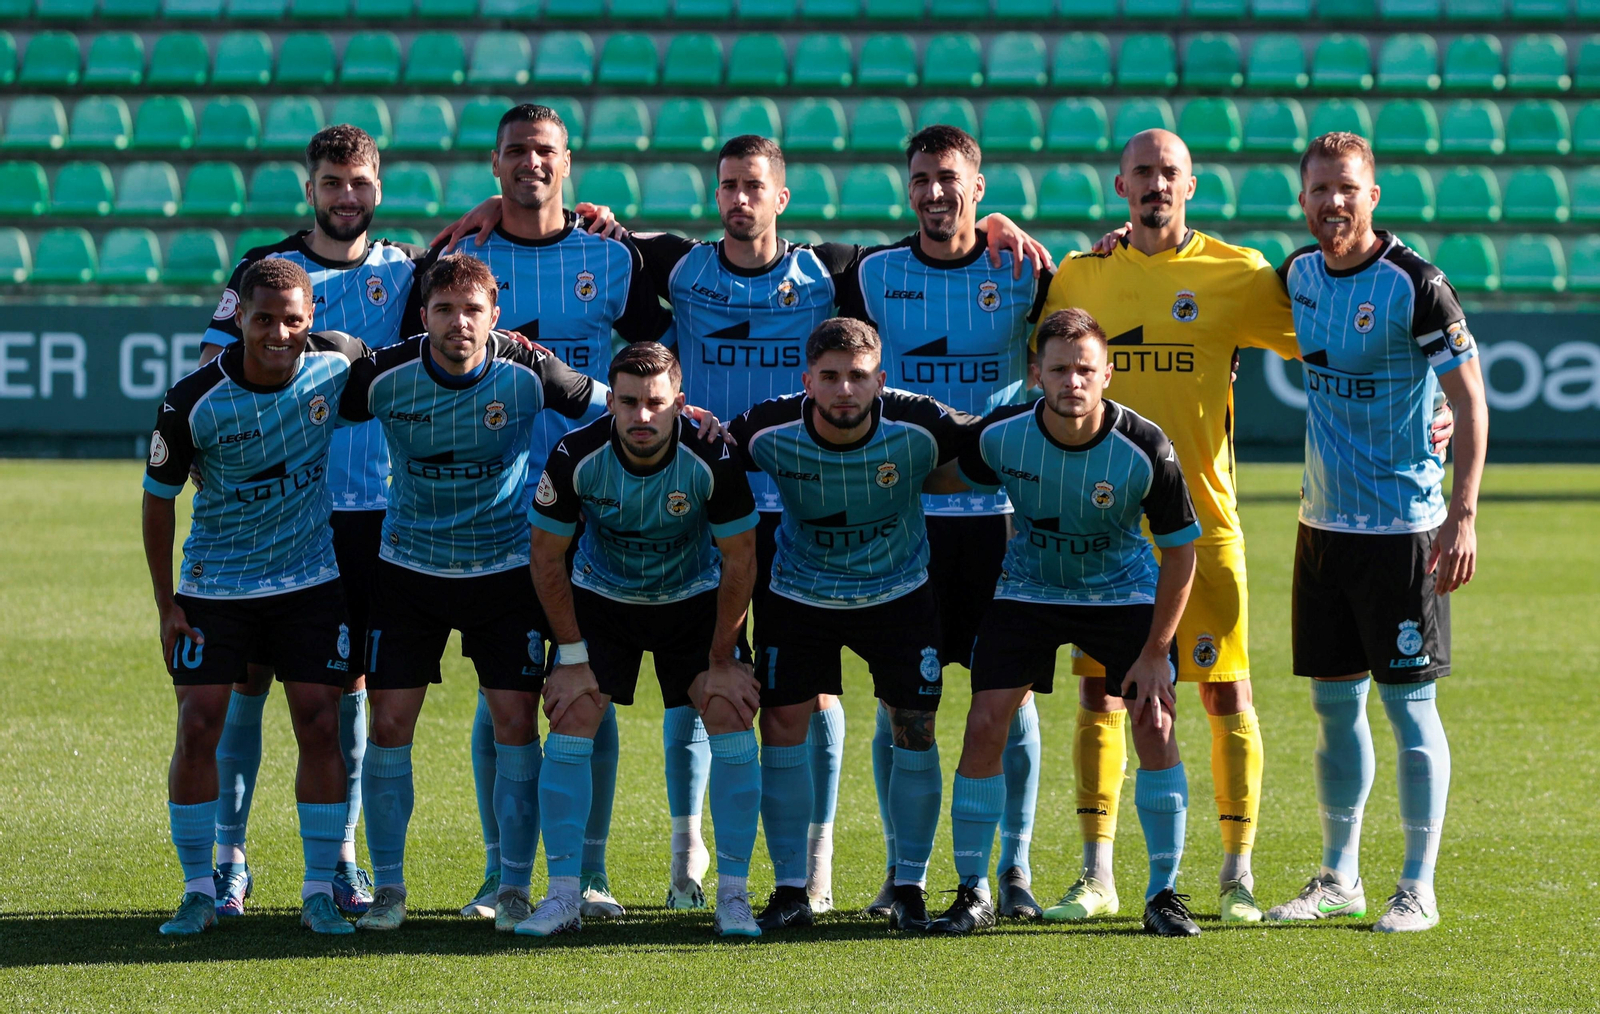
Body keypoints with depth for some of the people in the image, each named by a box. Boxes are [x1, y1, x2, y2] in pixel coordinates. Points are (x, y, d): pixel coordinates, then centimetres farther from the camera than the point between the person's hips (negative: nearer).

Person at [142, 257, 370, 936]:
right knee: (197, 729, -7)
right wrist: (166, 605, -4)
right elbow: (158, 498, -5)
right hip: (214, 587, -1)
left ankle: (320, 891, 5)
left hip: (311, 580, 2)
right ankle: (199, 891, 6)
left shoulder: (337, 361, -11)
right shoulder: (192, 402, -18)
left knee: (320, 727, -4)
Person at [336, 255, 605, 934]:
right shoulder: (386, 376, -13)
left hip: (505, 567, 0)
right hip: (409, 567, 0)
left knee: (516, 723, -5)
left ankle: (514, 889, 7)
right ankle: (387, 888, 9)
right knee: (390, 724, -4)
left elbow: (608, 406, 3)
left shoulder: (526, 373, -13)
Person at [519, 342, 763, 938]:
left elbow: (739, 561, -14)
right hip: (600, 595, 0)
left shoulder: (712, 458, -28)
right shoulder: (576, 457, -26)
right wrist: (573, 655, -10)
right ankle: (563, 897, -6)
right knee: (571, 723, -12)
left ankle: (733, 896, -3)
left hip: (696, 597, 0)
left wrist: (721, 661, -10)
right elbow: (547, 556, -11)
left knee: (731, 721, -13)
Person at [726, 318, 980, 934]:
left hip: (898, 595, 0)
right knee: (781, 727, -6)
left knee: (915, 731, -4)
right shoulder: (772, 433, -23)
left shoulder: (917, 428, -24)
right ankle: (791, 890, 5)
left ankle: (910, 888, 10)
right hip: (799, 598, 0)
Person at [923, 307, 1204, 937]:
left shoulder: (1146, 450, -26)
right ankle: (973, 895, 3)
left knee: (1156, 726, -14)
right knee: (985, 725, -11)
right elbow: (957, 481, 4)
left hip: (1124, 592, -1)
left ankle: (1164, 894, 1)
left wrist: (1155, 653, -14)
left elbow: (1180, 551, -14)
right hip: (1028, 590, 1)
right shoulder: (1002, 436, -22)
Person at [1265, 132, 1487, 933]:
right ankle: (1339, 879, 21)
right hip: (1323, 522, 6)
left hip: (1403, 528, -6)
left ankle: (1417, 888, 5)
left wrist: (1463, 514, -19)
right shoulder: (1298, 273, 6)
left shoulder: (1414, 286, -13)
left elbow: (1470, 399, -12)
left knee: (1407, 703, -2)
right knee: (1334, 702, 11)